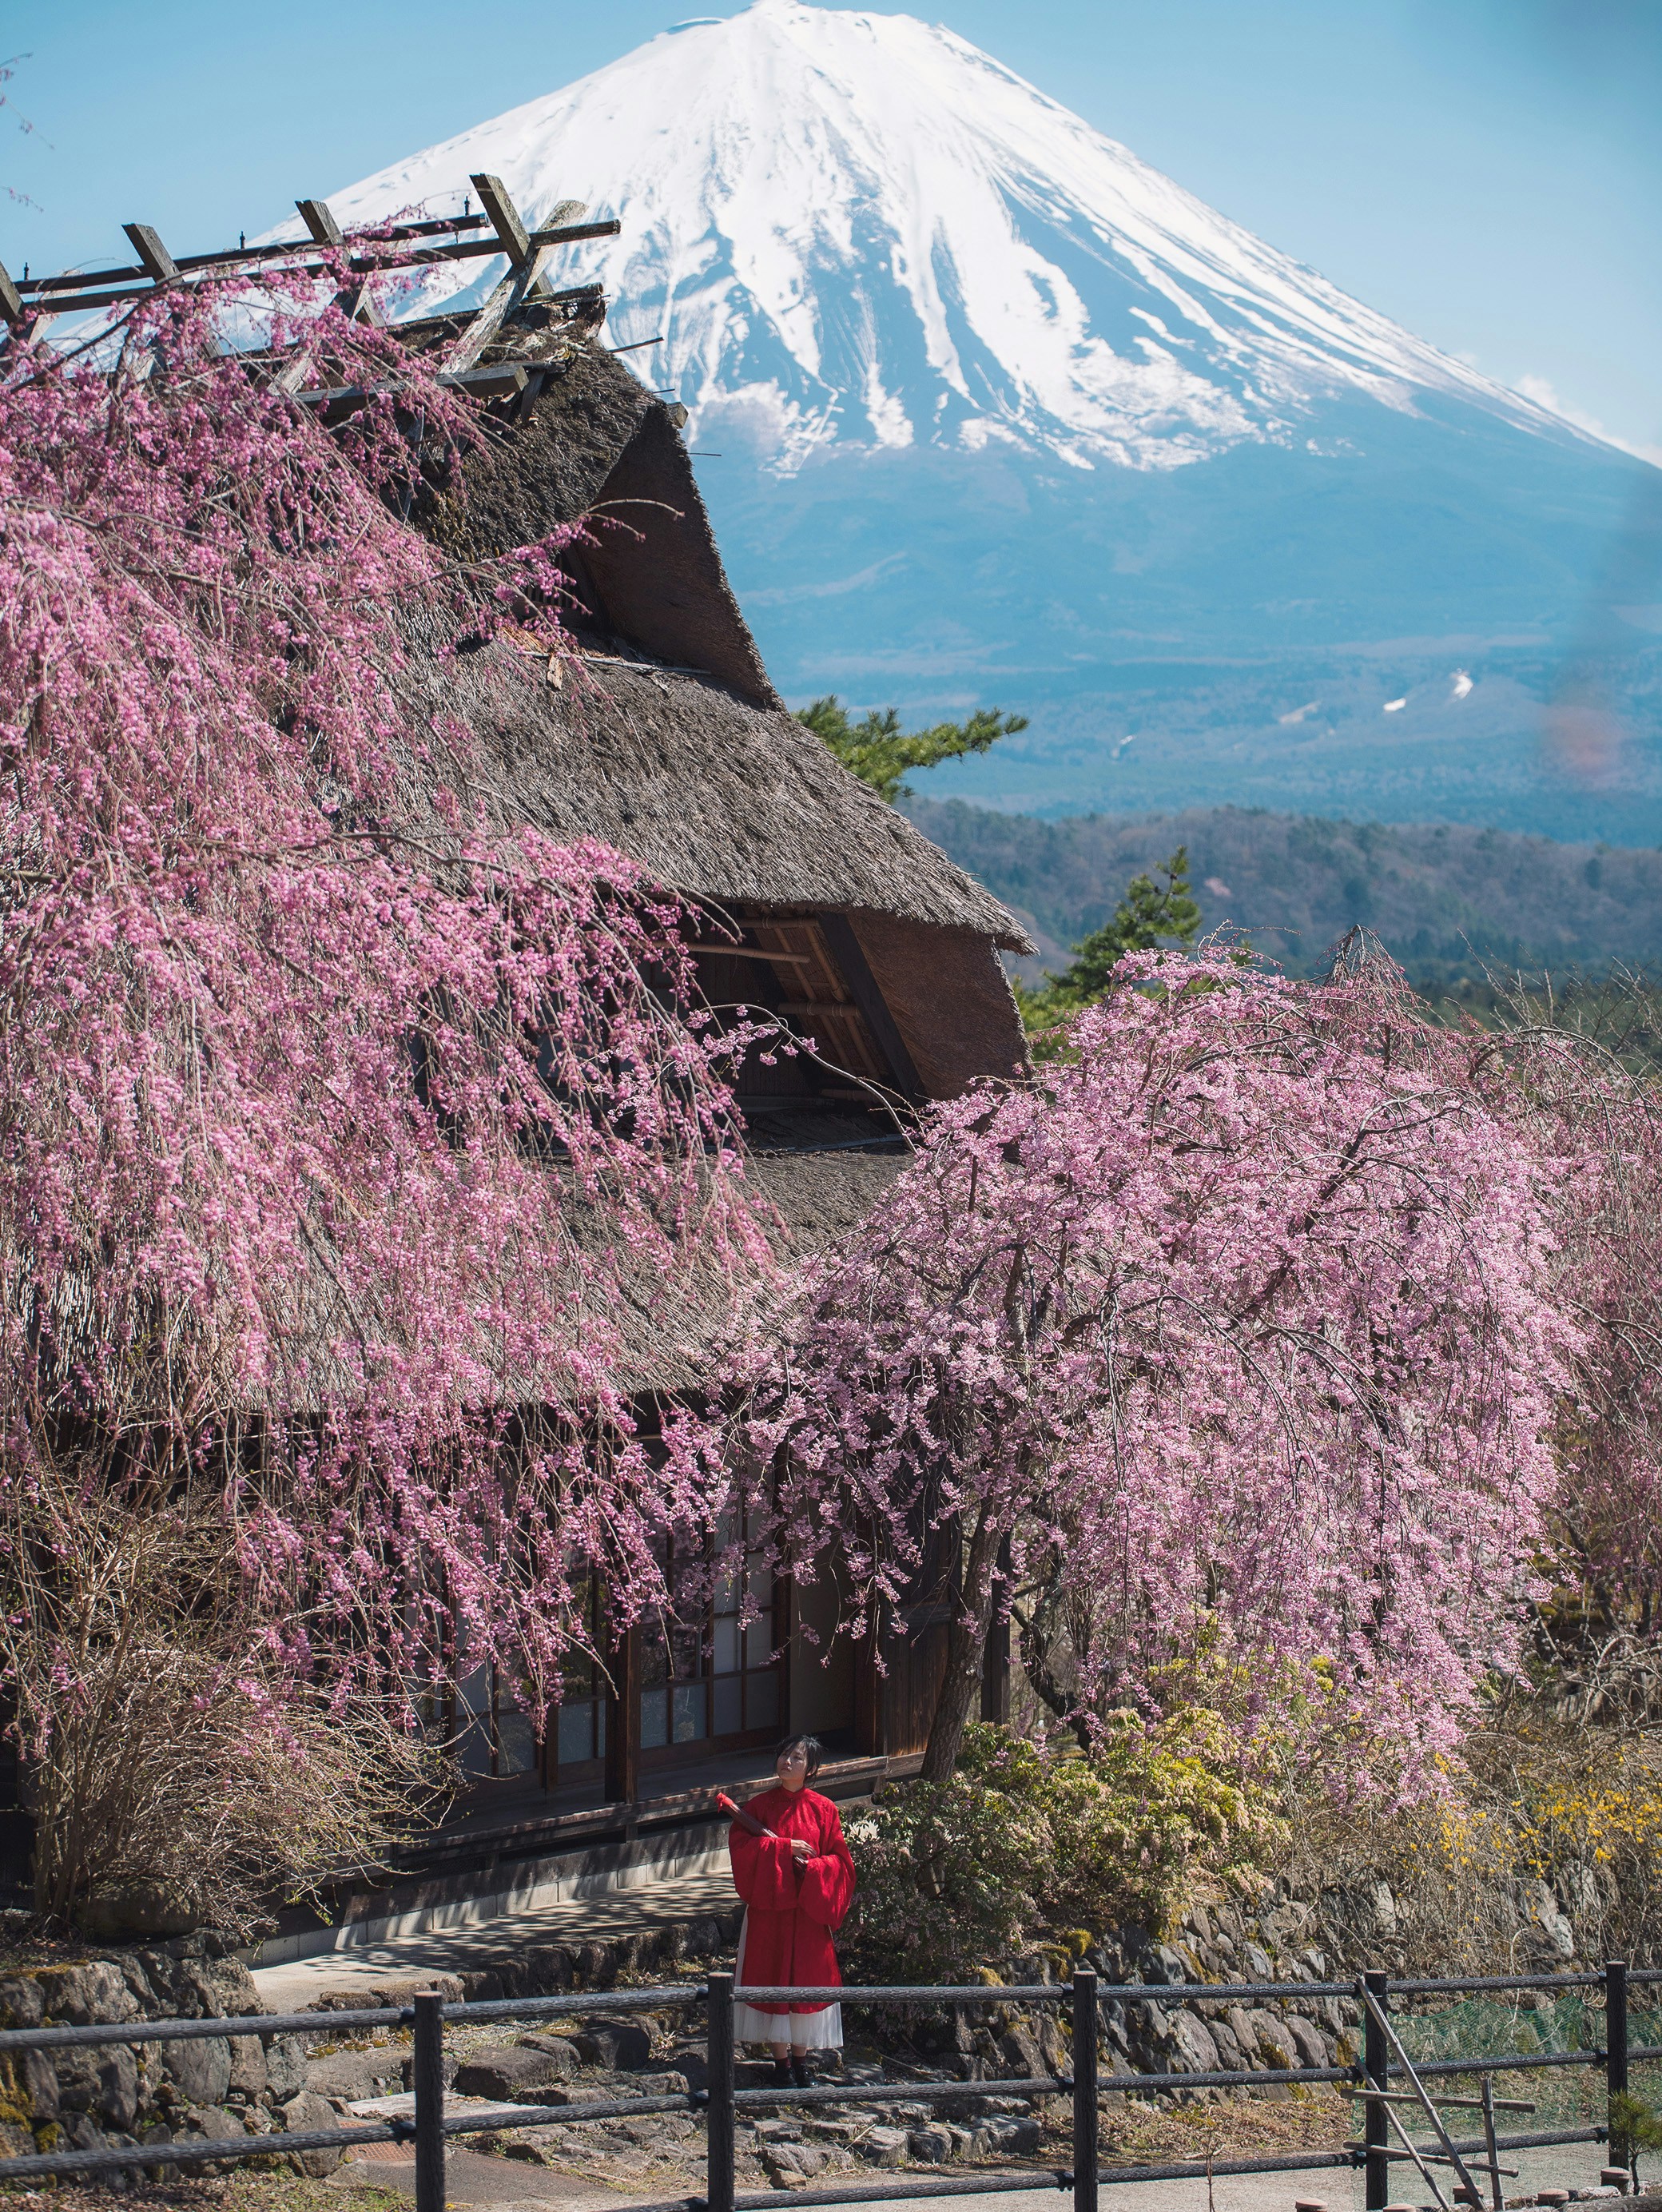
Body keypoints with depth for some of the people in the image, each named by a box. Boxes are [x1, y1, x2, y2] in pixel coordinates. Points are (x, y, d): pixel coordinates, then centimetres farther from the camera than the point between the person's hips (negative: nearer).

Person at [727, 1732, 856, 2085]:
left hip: (808, 1910, 0)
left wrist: (811, 1868, -18)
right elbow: (739, 1843, -9)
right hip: (768, 1908, 0)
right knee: (772, 1980, 1)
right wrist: (784, 1848, -16)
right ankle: (781, 2060, 9)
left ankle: (800, 2059, 13)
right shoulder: (760, 1805, 4)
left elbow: (839, 1860, 1)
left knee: (806, 1981, 2)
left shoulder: (823, 1809, 3)